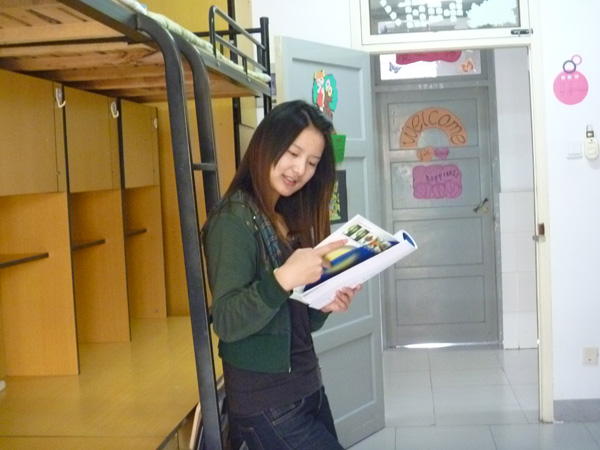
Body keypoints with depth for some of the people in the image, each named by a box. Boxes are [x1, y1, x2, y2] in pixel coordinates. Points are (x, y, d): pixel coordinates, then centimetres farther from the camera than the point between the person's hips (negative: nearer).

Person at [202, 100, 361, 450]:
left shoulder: (292, 219, 10)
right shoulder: (234, 220, -14)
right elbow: (226, 323, -21)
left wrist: (324, 306, -7)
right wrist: (282, 279, -33)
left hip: (307, 388, 8)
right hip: (266, 403, -8)